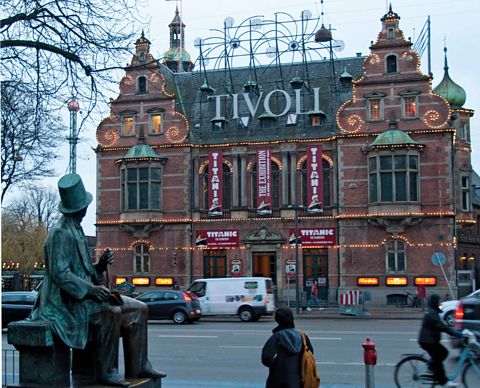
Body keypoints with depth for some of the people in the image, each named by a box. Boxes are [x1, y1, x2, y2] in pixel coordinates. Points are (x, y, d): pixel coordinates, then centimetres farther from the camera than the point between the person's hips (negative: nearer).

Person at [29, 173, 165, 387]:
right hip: (67, 300, -10)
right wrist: (90, 289, -28)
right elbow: (59, 274, -23)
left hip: (83, 295, 10)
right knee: (111, 311, -35)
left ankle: (137, 367, 4)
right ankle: (106, 371, -25)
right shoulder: (60, 233, -14)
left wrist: (100, 266, 0)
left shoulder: (76, 231, 16)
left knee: (139, 309, 3)